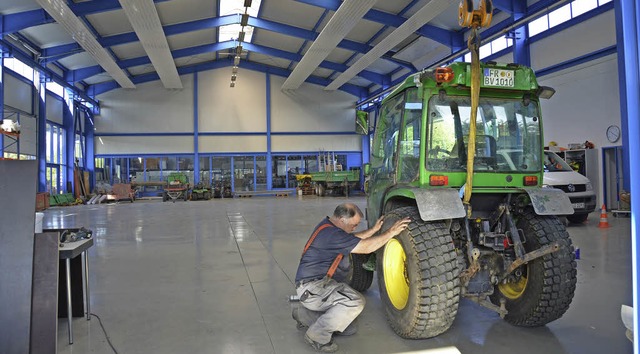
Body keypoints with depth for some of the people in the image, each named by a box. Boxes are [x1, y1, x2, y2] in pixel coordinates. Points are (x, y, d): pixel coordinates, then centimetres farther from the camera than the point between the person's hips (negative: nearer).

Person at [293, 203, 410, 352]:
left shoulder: (329, 226, 9)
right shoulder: (330, 233, -23)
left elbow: (353, 240, 22)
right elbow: (365, 247, -25)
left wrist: (374, 230, 13)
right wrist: (391, 232, -20)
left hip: (320, 284, 11)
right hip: (311, 288, -11)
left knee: (348, 329, 10)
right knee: (355, 301, -29)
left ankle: (305, 314, 19)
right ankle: (317, 335, -13)